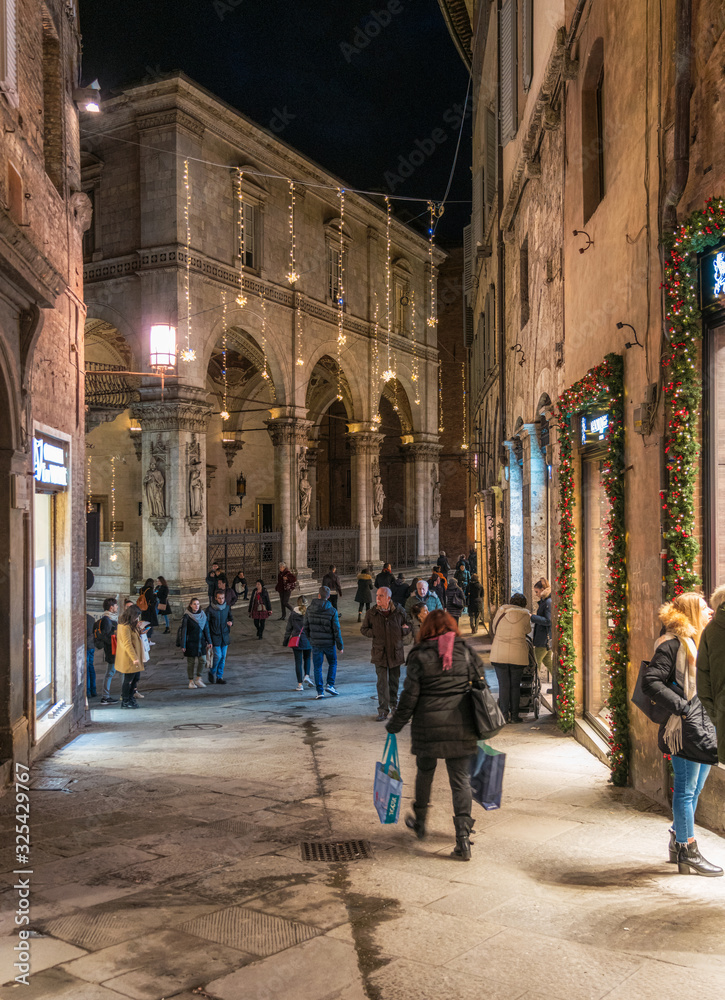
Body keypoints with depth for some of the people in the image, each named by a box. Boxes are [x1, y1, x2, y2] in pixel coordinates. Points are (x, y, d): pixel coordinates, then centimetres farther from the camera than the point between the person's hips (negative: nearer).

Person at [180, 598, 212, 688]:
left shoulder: (202, 615, 4)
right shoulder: (187, 616, -9)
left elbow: (206, 629, 9)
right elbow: (184, 631, -8)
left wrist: (209, 641, 6)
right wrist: (183, 645, -10)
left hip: (201, 642, 4)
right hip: (191, 643, -4)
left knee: (202, 660, 0)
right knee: (191, 662, 3)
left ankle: (198, 679, 14)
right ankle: (191, 681, 14)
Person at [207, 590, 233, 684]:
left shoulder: (227, 607, 2)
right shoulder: (210, 609, -11)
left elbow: (230, 618, 15)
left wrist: (231, 622, -10)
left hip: (225, 635, 4)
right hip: (215, 636, -4)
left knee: (223, 657, 6)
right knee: (218, 656, -10)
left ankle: (219, 677, 16)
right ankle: (212, 673, 14)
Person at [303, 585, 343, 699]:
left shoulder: (310, 609, -3)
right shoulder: (332, 611, -11)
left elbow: (306, 627, 4)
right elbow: (336, 630, -10)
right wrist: (340, 646, -1)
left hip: (315, 643, 2)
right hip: (329, 643, -2)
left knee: (317, 667, 8)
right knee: (332, 663, 19)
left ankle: (320, 691, 6)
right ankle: (330, 685, 7)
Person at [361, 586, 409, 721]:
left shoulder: (399, 611, -2)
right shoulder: (372, 613, -3)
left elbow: (407, 627, 10)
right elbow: (364, 629, 8)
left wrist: (402, 631, -10)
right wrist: (374, 633, -8)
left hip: (396, 652, 1)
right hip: (380, 653, -1)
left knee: (395, 680, 13)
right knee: (382, 682, -4)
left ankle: (394, 704, 32)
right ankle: (383, 710, 2)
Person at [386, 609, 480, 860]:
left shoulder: (419, 656, -5)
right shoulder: (465, 651, 2)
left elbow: (409, 696, -5)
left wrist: (395, 724, 7)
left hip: (428, 726, -1)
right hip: (461, 727, 1)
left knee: (425, 771, 20)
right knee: (460, 780, 4)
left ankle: (420, 822, 36)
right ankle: (463, 837, -4)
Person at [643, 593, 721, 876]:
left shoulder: (703, 642, 16)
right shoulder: (673, 643, -13)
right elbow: (650, 681, -21)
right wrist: (682, 708, -23)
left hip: (706, 726, 9)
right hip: (686, 729, -9)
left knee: (692, 790, 17)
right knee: (686, 790, 0)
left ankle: (678, 843, 30)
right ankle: (688, 854, 9)